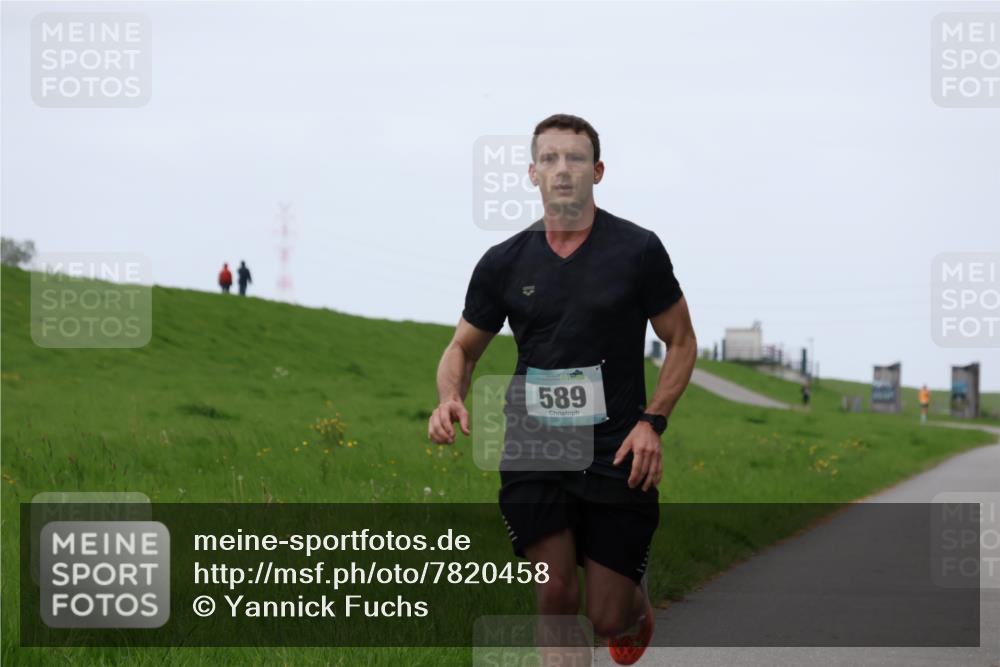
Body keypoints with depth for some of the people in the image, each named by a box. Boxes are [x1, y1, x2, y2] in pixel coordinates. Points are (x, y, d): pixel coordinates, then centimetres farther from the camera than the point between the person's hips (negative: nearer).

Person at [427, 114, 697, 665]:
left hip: (616, 454, -1)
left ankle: (637, 604, 39)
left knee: (608, 619, 2)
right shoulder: (504, 262, 4)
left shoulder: (637, 249, -2)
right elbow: (462, 349, 16)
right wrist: (449, 398, -7)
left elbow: (681, 341, 6)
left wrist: (652, 421, -8)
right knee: (554, 598, -12)